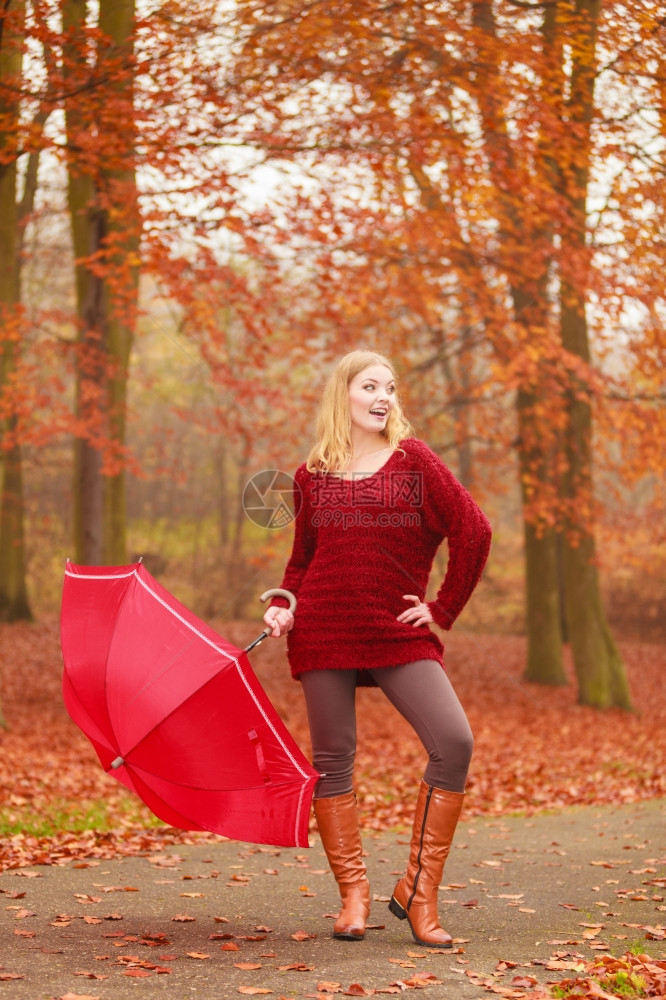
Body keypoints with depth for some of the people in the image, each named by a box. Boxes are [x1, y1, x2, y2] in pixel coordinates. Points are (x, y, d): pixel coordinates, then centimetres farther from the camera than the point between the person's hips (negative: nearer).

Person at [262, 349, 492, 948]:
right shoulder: (312, 476, 10)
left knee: (454, 743, -15)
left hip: (400, 634, -1)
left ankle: (418, 892, -4)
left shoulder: (413, 458, 5)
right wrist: (285, 605, 1)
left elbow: (473, 531, 1)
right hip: (324, 630, 1)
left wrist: (444, 609, 0)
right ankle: (353, 894, 15)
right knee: (332, 758, 1)